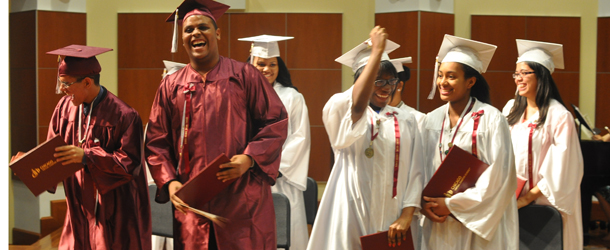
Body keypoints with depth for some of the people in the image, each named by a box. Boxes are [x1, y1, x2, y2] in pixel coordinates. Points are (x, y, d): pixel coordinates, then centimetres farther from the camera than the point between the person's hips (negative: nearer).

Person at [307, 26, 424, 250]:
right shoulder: (340, 112, -1)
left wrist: (406, 216, -9)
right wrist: (377, 50, -20)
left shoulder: (406, 121, 10)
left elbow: (415, 171, 4)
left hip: (391, 222, 3)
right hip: (351, 216, -3)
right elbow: (358, 105, -24)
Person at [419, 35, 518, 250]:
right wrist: (424, 203, -9)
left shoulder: (490, 119, -9)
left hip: (477, 225, -4)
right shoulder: (431, 120, 6)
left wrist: (452, 204, -13)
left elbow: (498, 175, -14)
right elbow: (420, 169, 8)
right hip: (437, 223, 4)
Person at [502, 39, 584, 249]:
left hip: (544, 201, -5)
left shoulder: (559, 116, -11)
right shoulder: (511, 109, 7)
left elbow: (561, 167, -15)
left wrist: (530, 196, -17)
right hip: (510, 200, 5)